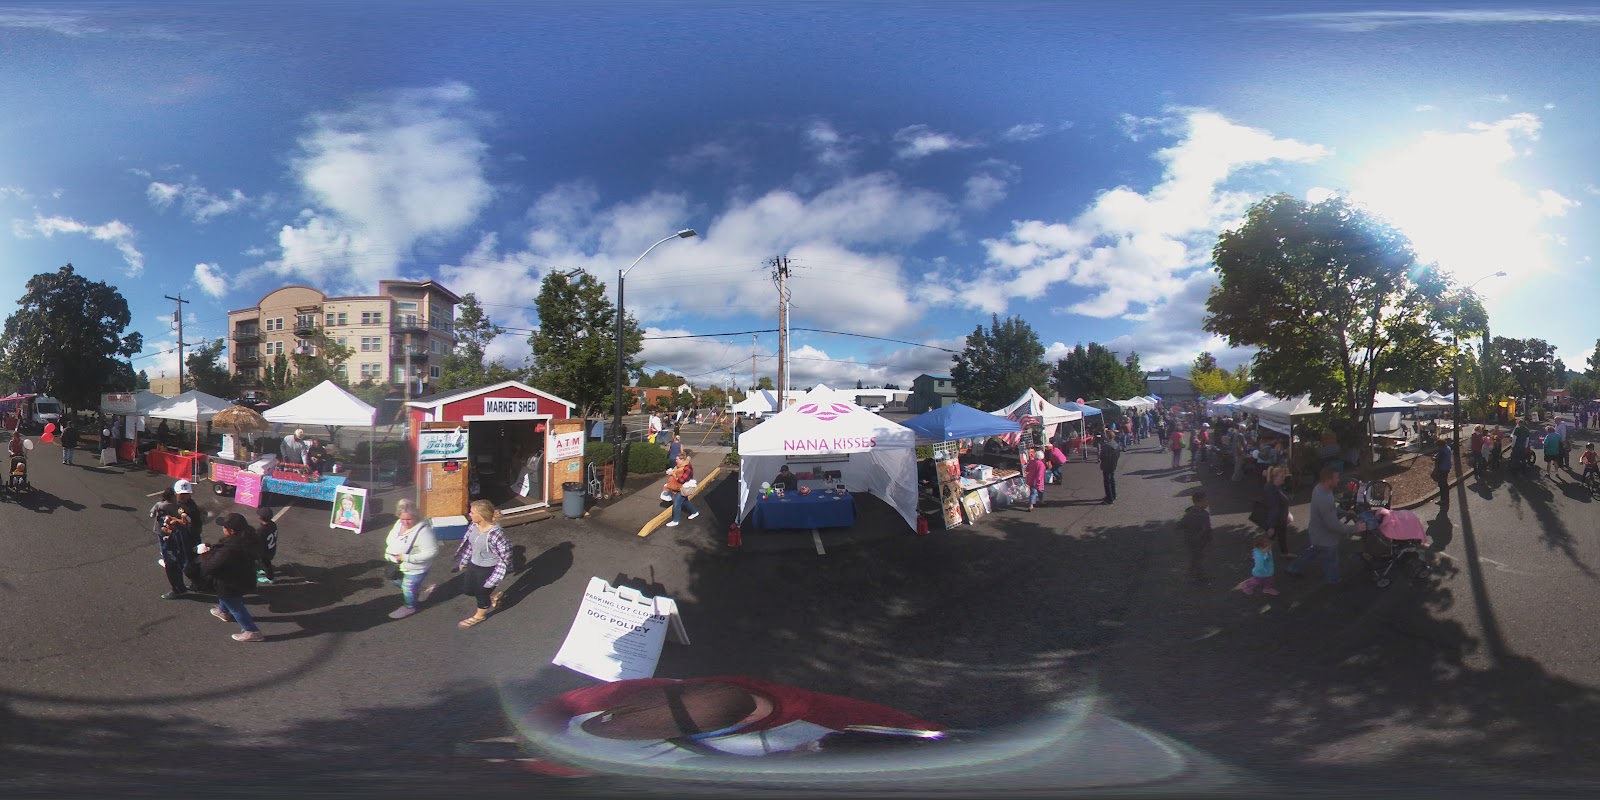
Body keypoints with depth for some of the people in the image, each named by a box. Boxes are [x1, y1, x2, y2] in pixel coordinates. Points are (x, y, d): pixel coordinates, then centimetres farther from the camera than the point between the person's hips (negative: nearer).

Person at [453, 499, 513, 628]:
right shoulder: (473, 526, -12)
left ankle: (480, 615, 50)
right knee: (467, 589, 24)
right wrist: (463, 561, 16)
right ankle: (494, 596, 48)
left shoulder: (495, 534, -35)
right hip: (474, 564, 7)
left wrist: (495, 577, -18)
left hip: (488, 569, -7)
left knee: (481, 592, 18)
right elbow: (468, 544, 6)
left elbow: (505, 556, -25)